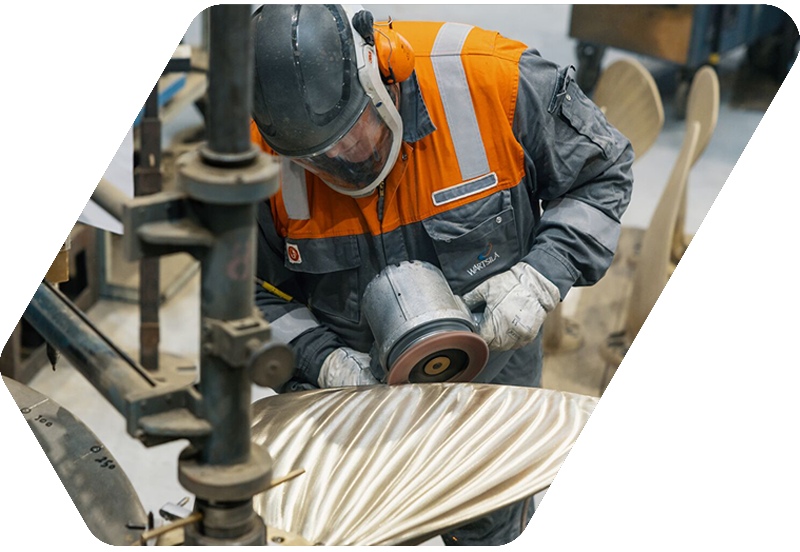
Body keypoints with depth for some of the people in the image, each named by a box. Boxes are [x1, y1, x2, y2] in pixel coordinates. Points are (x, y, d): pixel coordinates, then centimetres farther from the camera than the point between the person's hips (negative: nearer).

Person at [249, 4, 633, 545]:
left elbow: (602, 173, -12)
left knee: (490, 531, 20)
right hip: (356, 379, 1)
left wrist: (542, 278, -25)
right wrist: (321, 359, -23)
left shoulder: (491, 80, -27)